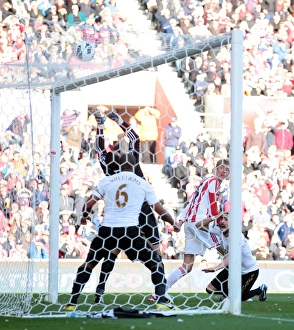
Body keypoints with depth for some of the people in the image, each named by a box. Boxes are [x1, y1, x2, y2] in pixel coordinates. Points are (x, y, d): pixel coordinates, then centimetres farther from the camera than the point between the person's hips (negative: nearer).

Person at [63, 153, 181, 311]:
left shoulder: (107, 181, 8)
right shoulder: (143, 184, 7)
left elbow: (88, 205, 6)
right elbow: (160, 210, 11)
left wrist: (85, 216, 30)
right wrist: (174, 223, 29)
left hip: (107, 231, 2)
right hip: (130, 231, -2)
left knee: (88, 264, 20)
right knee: (156, 263, 13)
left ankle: (72, 303, 15)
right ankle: (161, 301, 0)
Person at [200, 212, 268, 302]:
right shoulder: (219, 231, -12)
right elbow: (200, 225, -12)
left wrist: (216, 268, -62)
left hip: (250, 271, -6)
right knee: (210, 289, -4)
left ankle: (260, 290, 18)